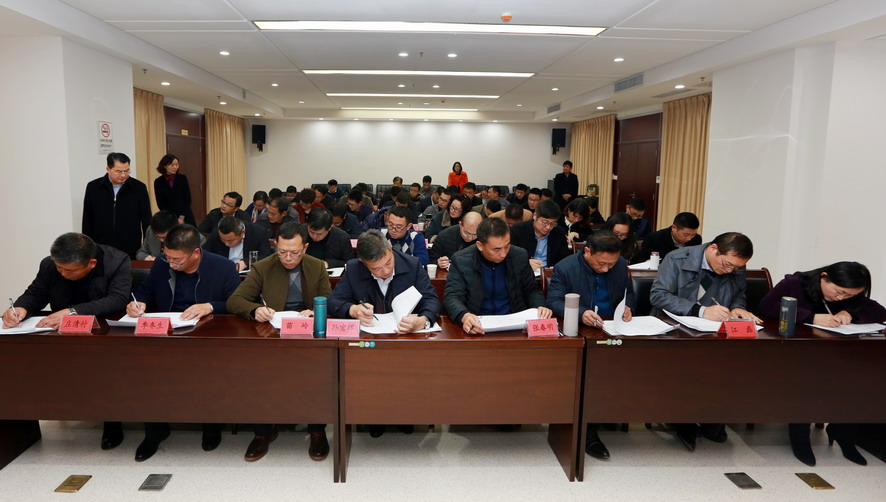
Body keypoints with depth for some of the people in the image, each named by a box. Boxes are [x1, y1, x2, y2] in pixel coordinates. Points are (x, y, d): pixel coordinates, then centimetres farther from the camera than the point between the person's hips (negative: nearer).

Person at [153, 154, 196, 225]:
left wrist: (182, 217, -7)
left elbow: (188, 200, 2)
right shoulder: (158, 182, 1)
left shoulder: (183, 178, 2)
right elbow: (160, 204, 1)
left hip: (185, 216, 0)